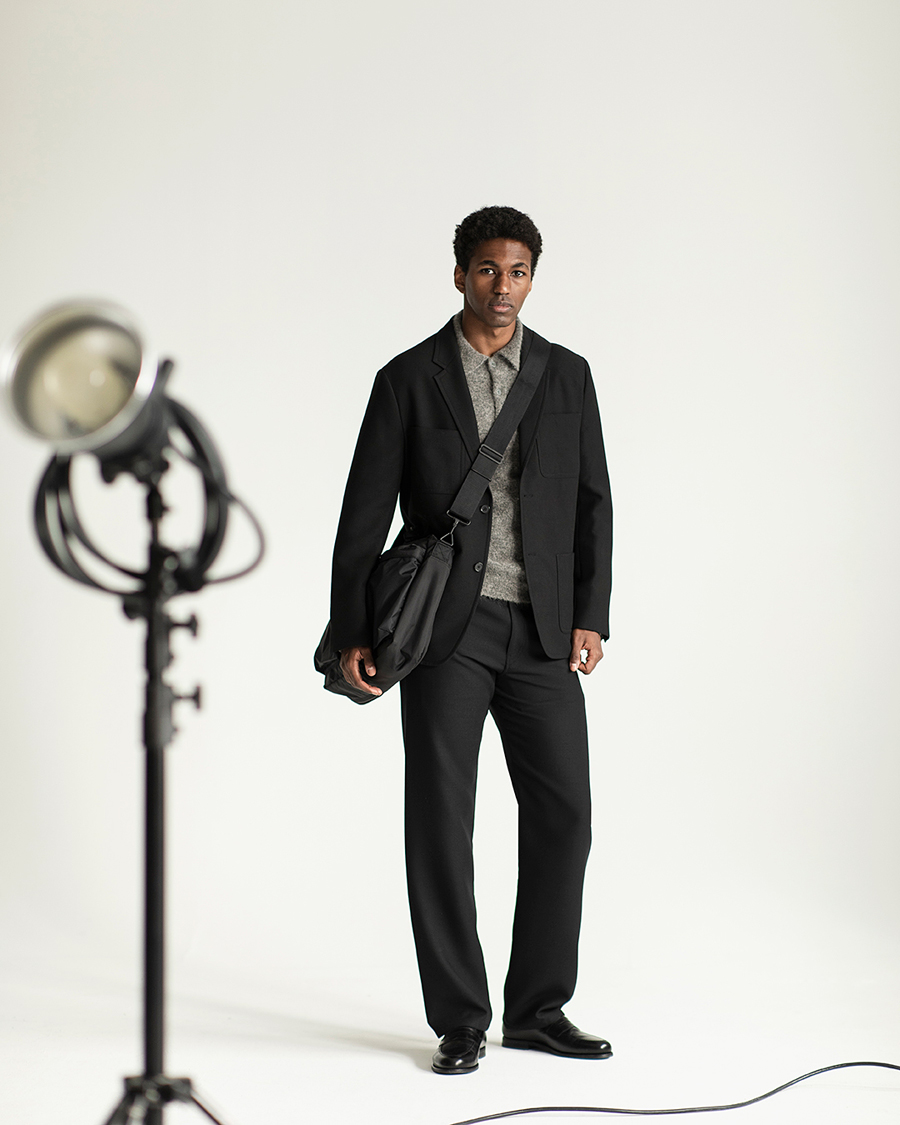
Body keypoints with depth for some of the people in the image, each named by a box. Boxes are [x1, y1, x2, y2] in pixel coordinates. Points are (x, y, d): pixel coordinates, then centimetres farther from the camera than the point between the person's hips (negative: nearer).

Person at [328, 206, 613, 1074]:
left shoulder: (567, 376, 10)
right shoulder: (408, 380, 1)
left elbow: (591, 504, 9)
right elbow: (365, 513, 0)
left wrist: (590, 617, -1)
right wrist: (350, 634, -6)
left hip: (541, 633, 3)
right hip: (447, 627, -3)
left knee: (562, 814, 1)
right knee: (440, 821, -2)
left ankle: (537, 1009, 15)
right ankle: (460, 1022, 8)